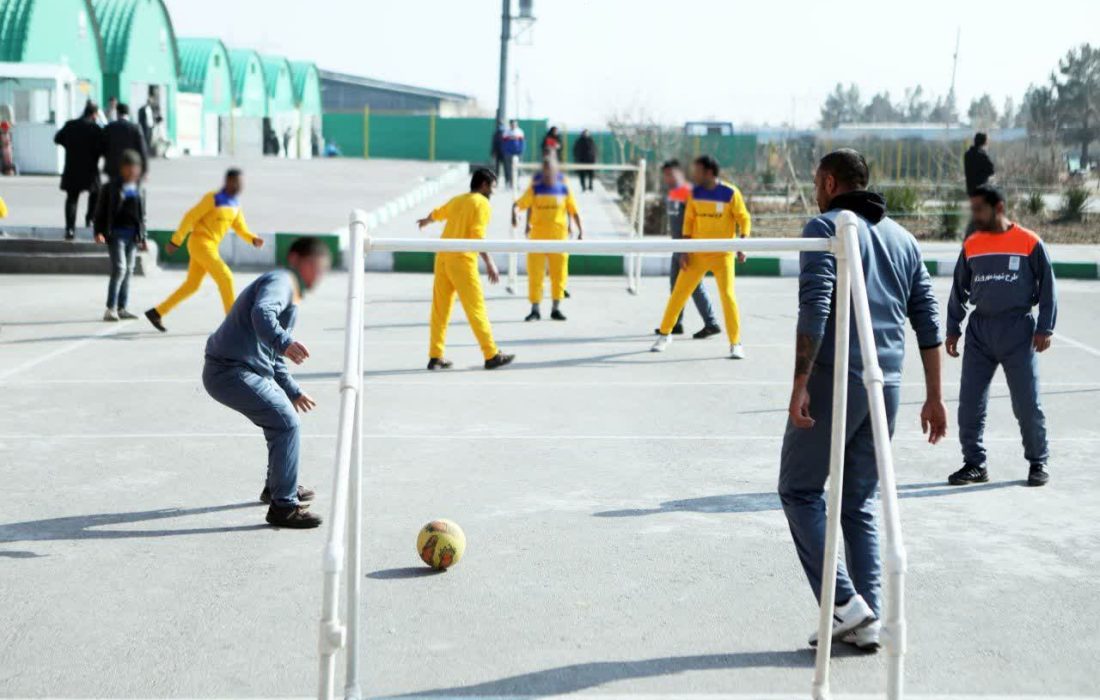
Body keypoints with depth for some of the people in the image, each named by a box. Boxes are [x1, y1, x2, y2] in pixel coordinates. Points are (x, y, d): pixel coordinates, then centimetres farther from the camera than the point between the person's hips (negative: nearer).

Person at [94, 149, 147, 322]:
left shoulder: (139, 189, 10)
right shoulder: (112, 187, -5)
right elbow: (101, 211, -4)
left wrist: (142, 237, 18)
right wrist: (99, 231, -13)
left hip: (132, 234, 6)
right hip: (116, 233, -6)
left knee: (129, 270, 8)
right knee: (119, 268, -15)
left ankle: (121, 308, 16)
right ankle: (110, 308, -11)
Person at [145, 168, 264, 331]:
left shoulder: (235, 204, 9)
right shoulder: (213, 198, -14)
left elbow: (241, 228, 13)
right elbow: (190, 217, -14)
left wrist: (254, 239, -7)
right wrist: (175, 241, -16)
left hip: (211, 246, 9)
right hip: (200, 243, -9)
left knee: (191, 285, 12)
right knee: (225, 277, -12)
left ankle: (156, 313, 20)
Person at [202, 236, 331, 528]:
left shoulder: (291, 295, 24)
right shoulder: (281, 281, -8)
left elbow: (274, 362, 31)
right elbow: (261, 313, -32)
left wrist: (294, 392, 34)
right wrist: (283, 342, -46)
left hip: (248, 370, 11)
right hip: (231, 371, -11)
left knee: (282, 416, 26)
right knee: (287, 424, -15)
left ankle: (276, 487, 42)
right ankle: (283, 506, -12)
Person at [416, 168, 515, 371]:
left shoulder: (457, 200, 18)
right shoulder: (482, 204, -4)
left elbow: (436, 213, 38)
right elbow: (478, 236, -17)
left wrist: (426, 221, 60)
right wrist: (489, 264, -20)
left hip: (443, 257, 7)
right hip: (462, 259, -7)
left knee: (440, 308, 9)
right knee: (476, 308, -4)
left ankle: (436, 357, 11)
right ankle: (492, 355, -2)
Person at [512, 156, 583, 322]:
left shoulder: (564, 189, 2)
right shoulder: (535, 188, -2)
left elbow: (573, 211, 8)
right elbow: (519, 203, -11)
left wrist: (580, 229, 5)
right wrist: (514, 212, -32)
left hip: (558, 237, 1)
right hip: (537, 236, -1)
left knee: (559, 274, 5)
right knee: (535, 274, 0)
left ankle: (556, 309, 17)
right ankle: (535, 310, 8)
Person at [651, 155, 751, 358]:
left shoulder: (731, 193, -10)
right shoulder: (695, 192, 1)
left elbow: (744, 219, -6)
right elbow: (688, 221, 6)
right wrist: (684, 251, 0)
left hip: (723, 255, -3)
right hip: (697, 254, 4)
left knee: (728, 296, -11)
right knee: (678, 293, 4)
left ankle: (736, 344, 1)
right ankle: (664, 334, 21)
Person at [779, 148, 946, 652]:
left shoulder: (824, 228, -3)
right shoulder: (901, 237, 17)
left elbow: (814, 308, -16)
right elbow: (927, 320, 13)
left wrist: (800, 384, -17)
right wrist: (934, 397, 15)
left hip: (834, 379, -6)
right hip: (887, 383, 7)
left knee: (800, 489, 4)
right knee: (860, 502, 12)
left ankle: (844, 602, -6)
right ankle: (867, 622, 9)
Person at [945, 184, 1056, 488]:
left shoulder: (1029, 243, -3)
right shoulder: (971, 245, 8)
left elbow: (1047, 287, 0)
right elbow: (959, 289, 14)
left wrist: (1044, 328, -6)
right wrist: (953, 329, 10)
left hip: (1018, 329, -4)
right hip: (980, 329, 4)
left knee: (1027, 403, 0)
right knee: (969, 402, 1)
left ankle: (1038, 463, 15)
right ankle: (974, 463, 11)